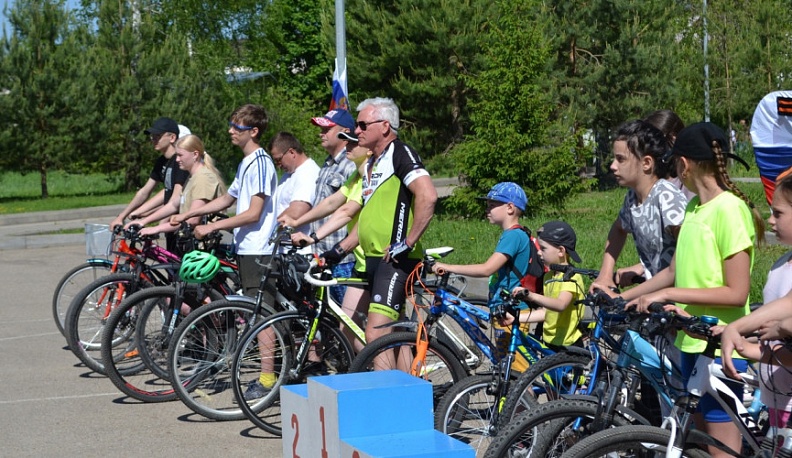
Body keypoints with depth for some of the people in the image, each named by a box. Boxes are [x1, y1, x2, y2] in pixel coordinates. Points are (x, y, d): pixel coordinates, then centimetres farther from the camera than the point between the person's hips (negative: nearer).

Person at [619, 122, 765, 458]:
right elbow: (673, 271, 16)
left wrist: (667, 295, -20)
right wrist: (621, 297, 12)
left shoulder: (730, 209, -17)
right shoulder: (693, 207, 9)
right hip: (692, 340, 8)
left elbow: (736, 292, -20)